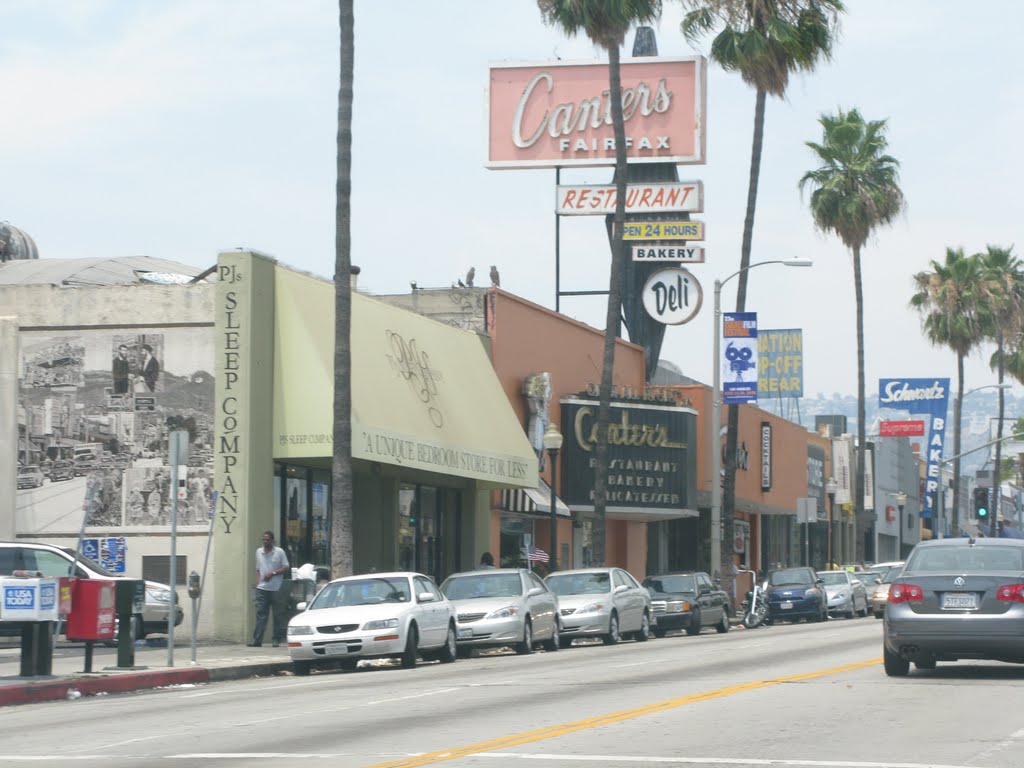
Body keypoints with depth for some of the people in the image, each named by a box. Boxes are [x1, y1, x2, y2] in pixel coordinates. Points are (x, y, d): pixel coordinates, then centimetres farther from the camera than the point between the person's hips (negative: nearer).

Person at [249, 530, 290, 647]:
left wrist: (273, 573, -14)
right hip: (262, 588, 3)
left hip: (276, 588, -3)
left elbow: (286, 568, -2)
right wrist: (257, 582, 6)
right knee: (260, 613, -4)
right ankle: (257, 640, -7)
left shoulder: (279, 552, -1)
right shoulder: (259, 552, 12)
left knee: (278, 615, 3)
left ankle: (277, 639, 9)